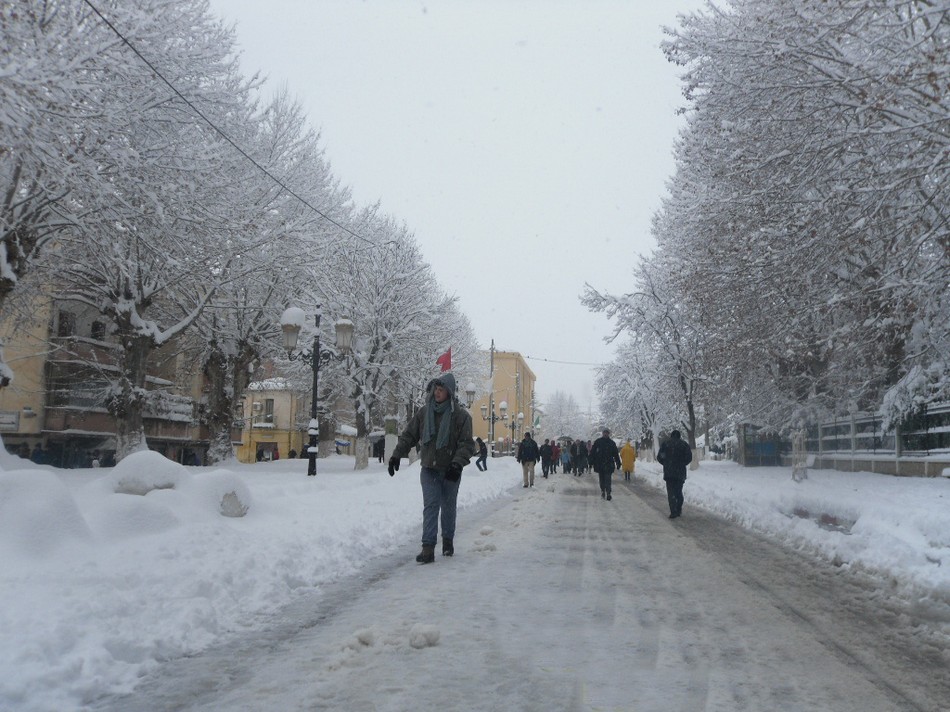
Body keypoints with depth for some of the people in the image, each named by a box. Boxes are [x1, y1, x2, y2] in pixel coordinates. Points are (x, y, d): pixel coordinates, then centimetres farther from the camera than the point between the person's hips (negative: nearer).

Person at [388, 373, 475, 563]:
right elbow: (408, 436, 6)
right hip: (429, 469, 1)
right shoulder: (424, 412, 1)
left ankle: (448, 541, 32)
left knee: (448, 507, 13)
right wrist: (396, 456, -4)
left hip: (450, 471, -1)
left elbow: (467, 444, -12)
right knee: (430, 506, -8)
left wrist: (457, 464, -25)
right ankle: (428, 548, -11)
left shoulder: (461, 415, -9)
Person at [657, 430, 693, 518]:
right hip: (680, 472, 1)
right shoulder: (684, 444, 3)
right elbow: (689, 457, -1)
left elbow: (659, 457, 1)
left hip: (668, 472, -1)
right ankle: (679, 510, 19)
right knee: (679, 492, 17)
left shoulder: (665, 444, 2)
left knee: (671, 492, -1)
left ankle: (673, 512, -12)